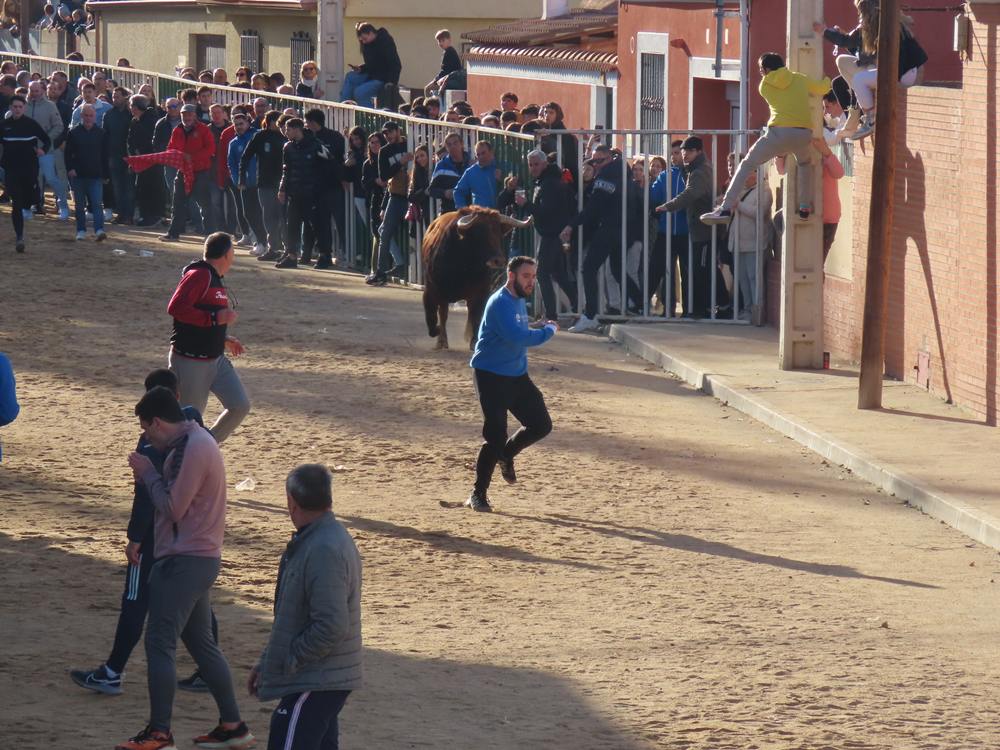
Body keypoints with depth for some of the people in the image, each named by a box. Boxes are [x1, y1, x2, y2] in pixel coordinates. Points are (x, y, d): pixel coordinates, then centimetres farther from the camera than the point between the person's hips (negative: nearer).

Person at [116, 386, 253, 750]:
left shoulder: (192, 449, -18)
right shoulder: (195, 441, 14)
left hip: (184, 561, -11)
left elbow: (173, 507, -18)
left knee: (159, 641, -7)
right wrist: (150, 474, 6)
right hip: (199, 557, 11)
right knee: (201, 641, 15)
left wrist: (148, 472, -7)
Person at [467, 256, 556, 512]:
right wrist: (549, 331, -20)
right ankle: (478, 495, 0)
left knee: (541, 425, 4)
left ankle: (506, 455, 30)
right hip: (491, 376, -9)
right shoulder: (501, 303, -19)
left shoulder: (519, 301, 11)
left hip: (517, 375, 9)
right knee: (495, 436, -12)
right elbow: (517, 337, -32)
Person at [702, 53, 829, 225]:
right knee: (805, 164, 36)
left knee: (746, 165, 5)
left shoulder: (765, 85, 15)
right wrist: (827, 80, 57)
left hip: (779, 132, -3)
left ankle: (726, 209, -8)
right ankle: (805, 207, 27)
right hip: (804, 133, 3)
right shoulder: (800, 79, 19)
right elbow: (823, 88, 34)